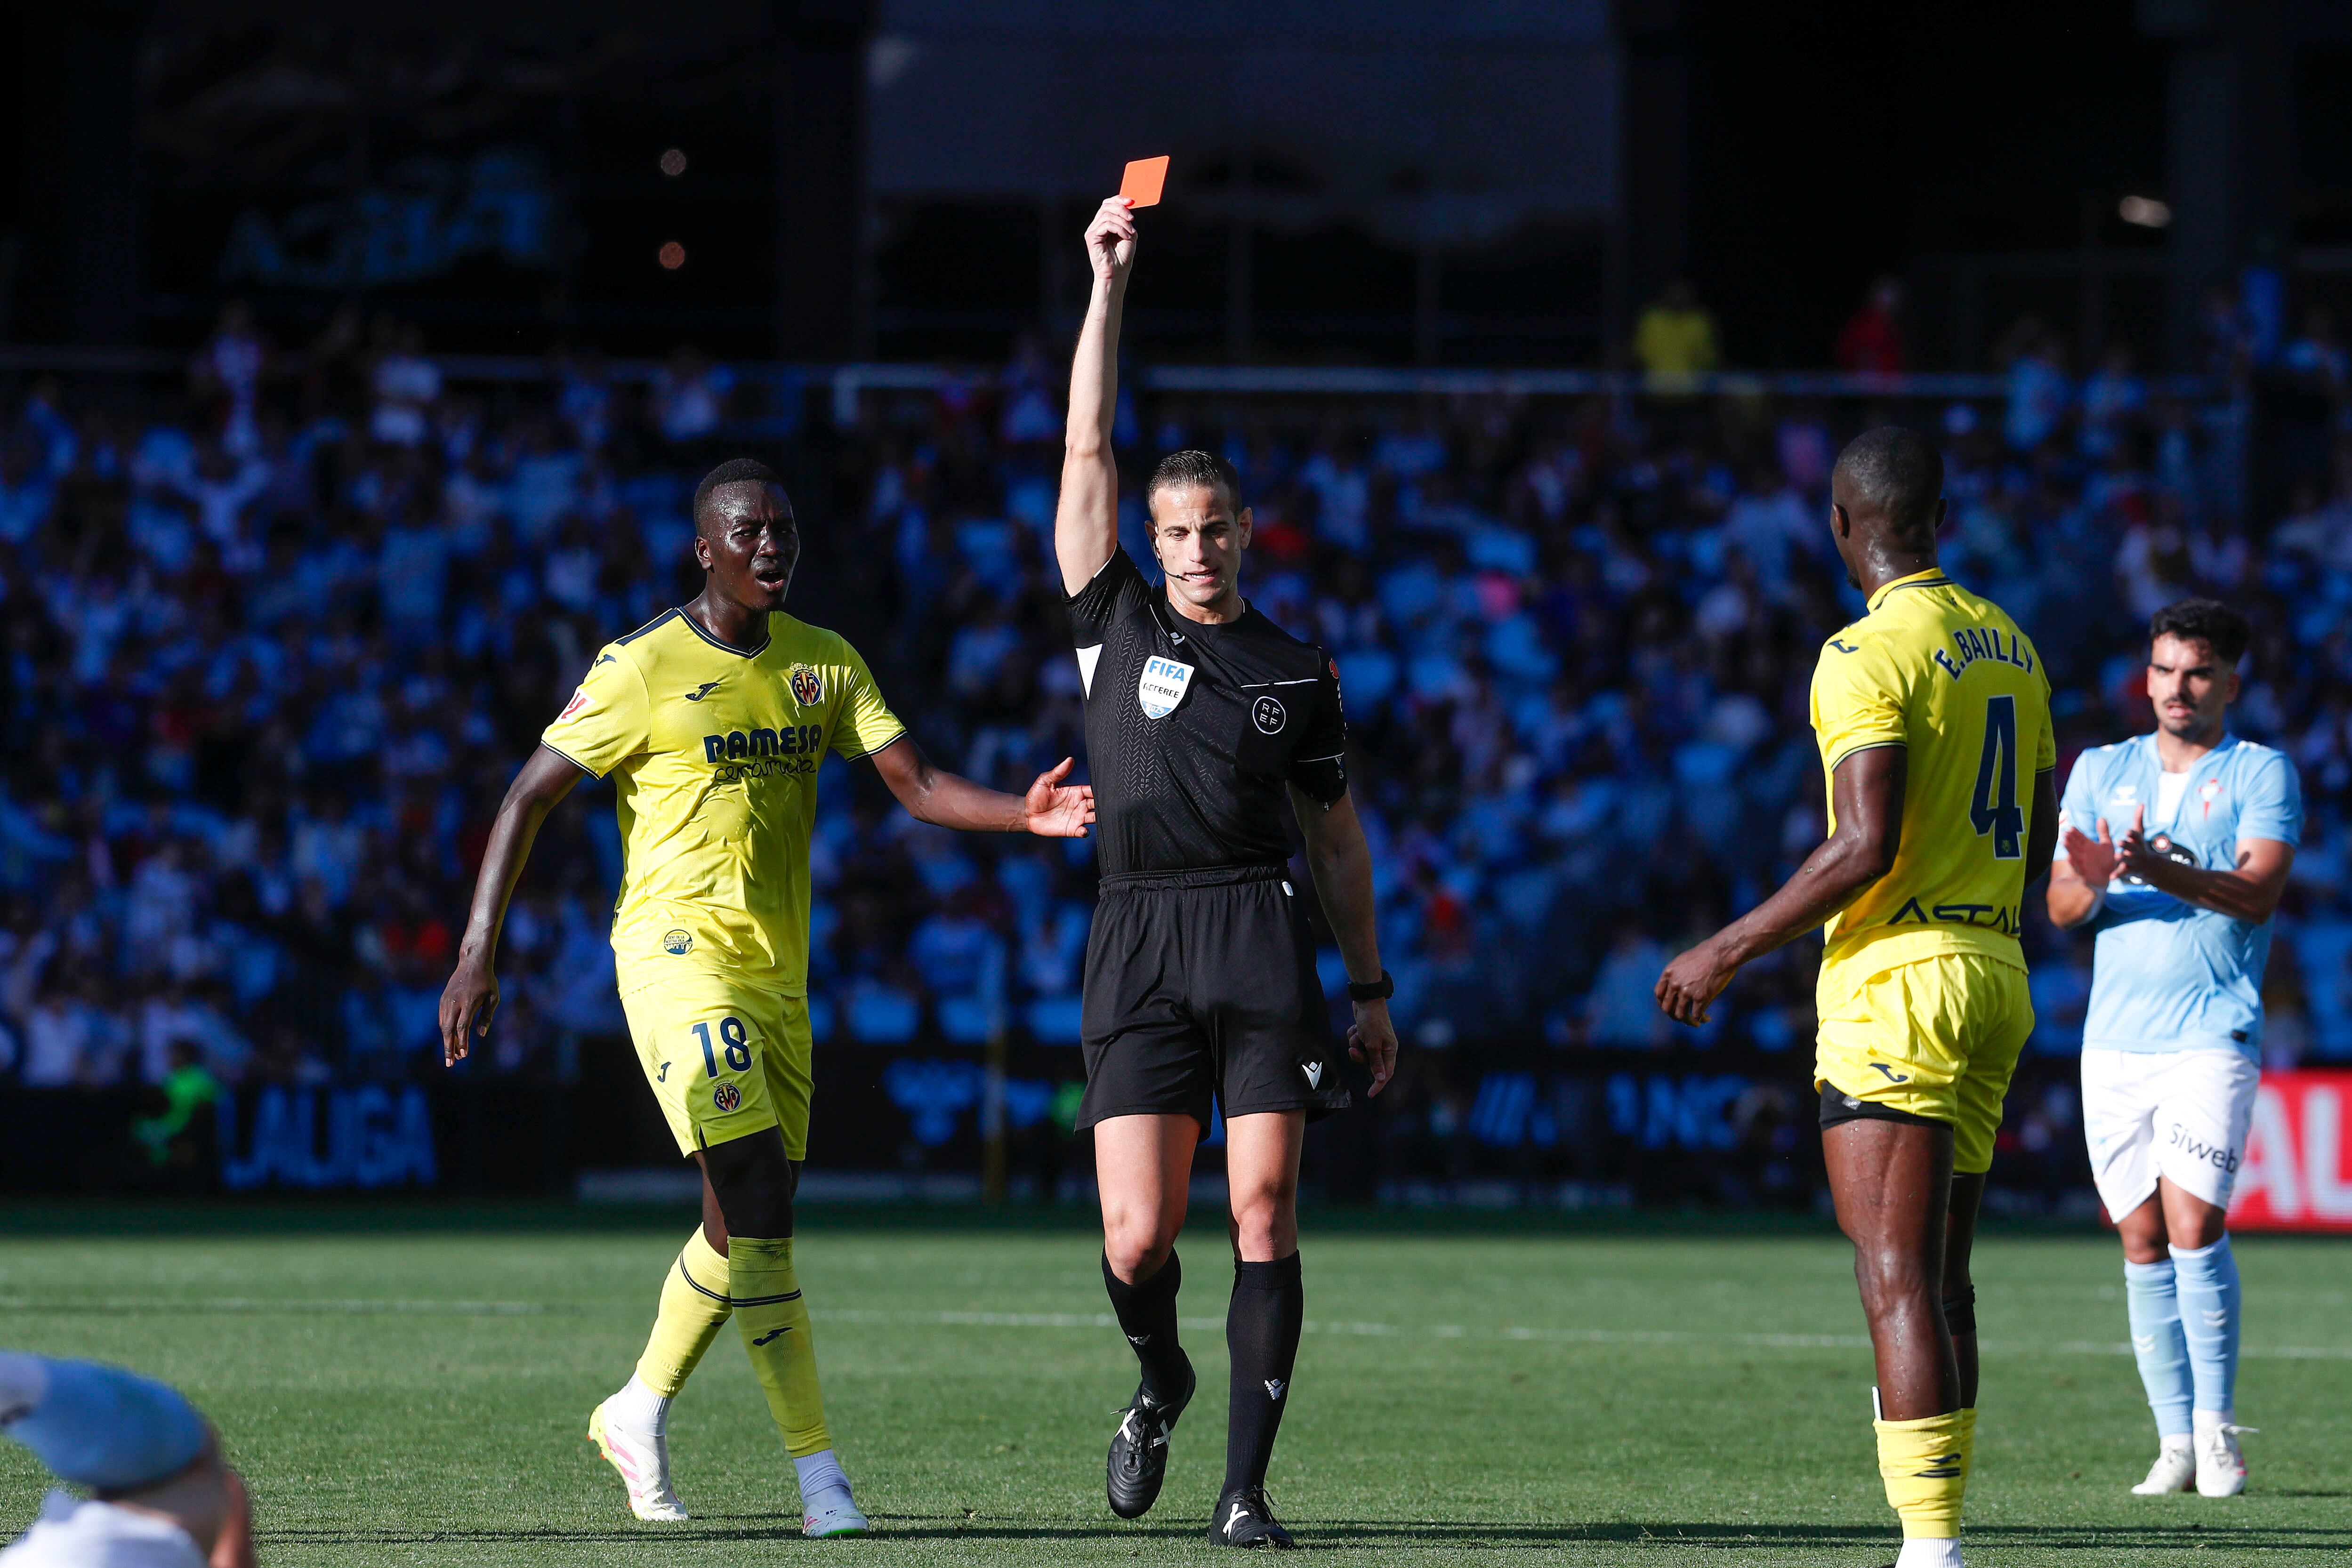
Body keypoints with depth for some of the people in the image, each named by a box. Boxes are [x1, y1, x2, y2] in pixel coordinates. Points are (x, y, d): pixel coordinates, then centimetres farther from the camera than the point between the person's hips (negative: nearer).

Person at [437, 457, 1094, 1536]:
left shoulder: (825, 665, 10)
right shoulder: (643, 669, -6)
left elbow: (916, 785, 4)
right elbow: (529, 798, -3)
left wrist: (1022, 815, -16)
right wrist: (477, 952, -10)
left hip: (778, 967, 6)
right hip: (678, 950, -6)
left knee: (750, 1220, 11)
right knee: (758, 1199, -17)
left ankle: (639, 1414, 33)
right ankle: (816, 1468, -16)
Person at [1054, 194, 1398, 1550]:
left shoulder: (1300, 670, 13)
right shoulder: (1117, 626, 11)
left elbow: (1339, 834, 19)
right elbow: (1087, 451, 7)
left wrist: (1372, 991, 16)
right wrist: (1109, 284, 4)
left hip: (1264, 941, 0)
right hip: (1139, 946, 0)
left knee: (1266, 1215, -9)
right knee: (1136, 1241, -7)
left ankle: (1246, 1490, -5)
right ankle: (1161, 1382, 27)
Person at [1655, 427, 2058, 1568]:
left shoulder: (1870, 653, -12)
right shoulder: (2009, 645, 14)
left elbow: (1867, 845, -20)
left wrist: (1730, 949, -12)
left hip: (1897, 976, -8)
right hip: (1998, 976, 8)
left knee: (1896, 1282, -10)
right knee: (1941, 1279, 13)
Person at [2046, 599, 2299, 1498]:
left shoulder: (2261, 775, 2)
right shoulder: (2102, 772, 13)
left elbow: (2259, 890, -12)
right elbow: (2060, 905, 7)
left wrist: (2161, 871, -28)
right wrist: (2094, 884, -17)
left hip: (2212, 1035, -4)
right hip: (2115, 1041, 4)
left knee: (2194, 1223, -14)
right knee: (2142, 1241, 2)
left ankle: (2217, 1431, -4)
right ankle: (2174, 1442, 7)